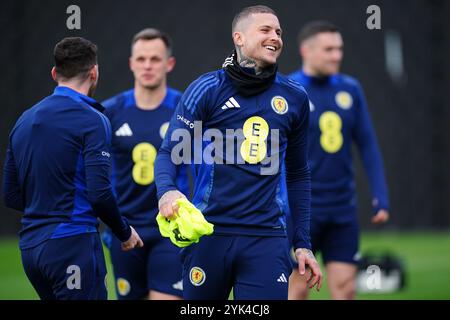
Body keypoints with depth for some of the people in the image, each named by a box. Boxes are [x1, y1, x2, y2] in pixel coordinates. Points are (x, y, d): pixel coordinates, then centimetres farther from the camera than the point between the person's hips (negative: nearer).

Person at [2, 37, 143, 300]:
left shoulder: (25, 120, 13)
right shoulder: (91, 120, -8)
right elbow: (99, 192, -16)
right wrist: (125, 232, 0)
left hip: (30, 246, 7)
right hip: (72, 243, -7)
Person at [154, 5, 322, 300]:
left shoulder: (294, 98, 11)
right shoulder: (207, 90, 1)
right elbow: (170, 153, 0)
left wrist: (303, 243, 14)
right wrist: (167, 191, -23)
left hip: (266, 235, 2)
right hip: (210, 231, -2)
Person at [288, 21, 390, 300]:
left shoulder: (350, 89, 6)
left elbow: (368, 146, 9)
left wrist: (381, 198, 3)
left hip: (342, 210, 4)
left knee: (345, 288, 1)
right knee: (298, 288, 0)